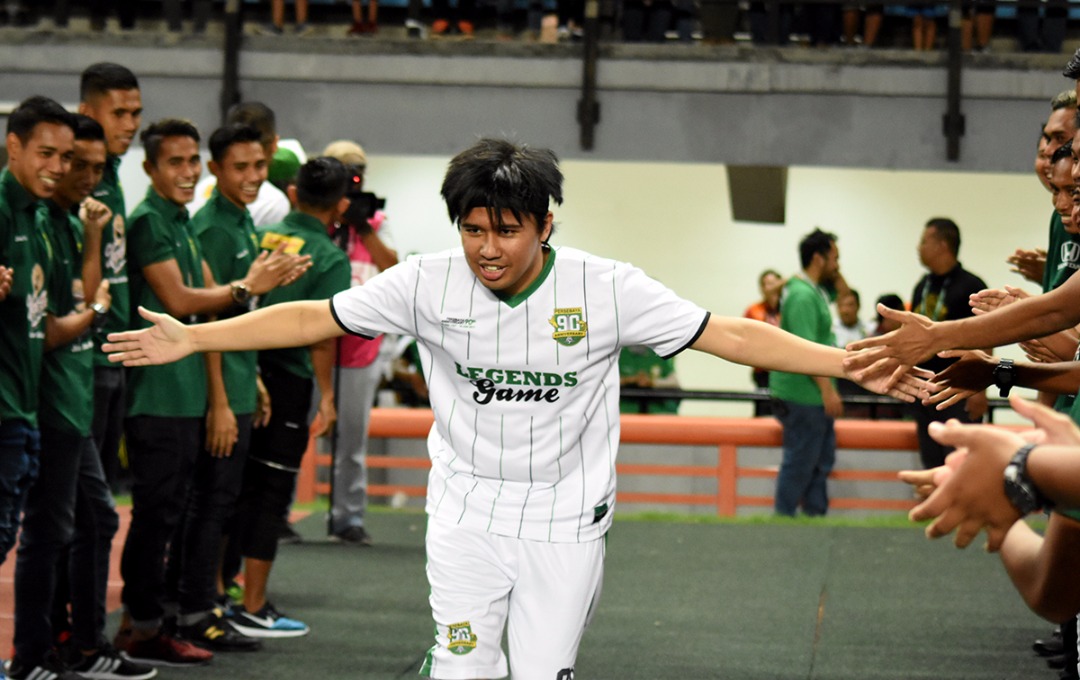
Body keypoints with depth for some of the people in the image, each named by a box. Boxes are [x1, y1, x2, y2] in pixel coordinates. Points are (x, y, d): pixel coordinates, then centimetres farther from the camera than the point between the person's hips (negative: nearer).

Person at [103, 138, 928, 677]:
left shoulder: (605, 288, -13)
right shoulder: (429, 282, -9)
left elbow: (731, 335, -12)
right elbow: (314, 318, -2)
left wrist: (856, 365, -17)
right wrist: (191, 338, -5)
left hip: (567, 519, -1)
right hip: (467, 508, 1)